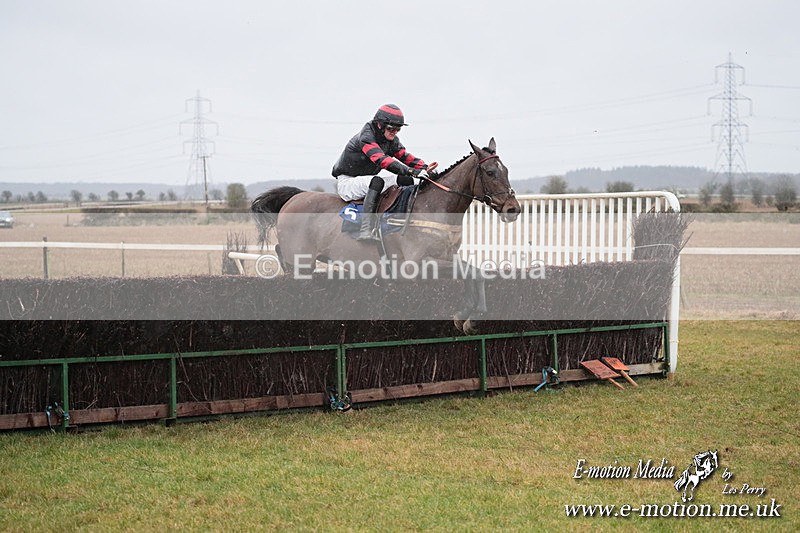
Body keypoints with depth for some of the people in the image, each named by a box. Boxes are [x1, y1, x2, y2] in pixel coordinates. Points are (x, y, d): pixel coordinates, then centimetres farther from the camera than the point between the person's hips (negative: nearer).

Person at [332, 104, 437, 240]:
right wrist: (411, 171, -47)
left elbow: (405, 156, -1)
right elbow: (382, 160, -38)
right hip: (347, 182, -9)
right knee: (377, 181, -38)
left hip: (367, 180, 9)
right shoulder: (366, 137, -24)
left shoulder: (392, 140, 3)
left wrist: (425, 167, -22)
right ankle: (366, 231, -47)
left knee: (407, 180, -4)